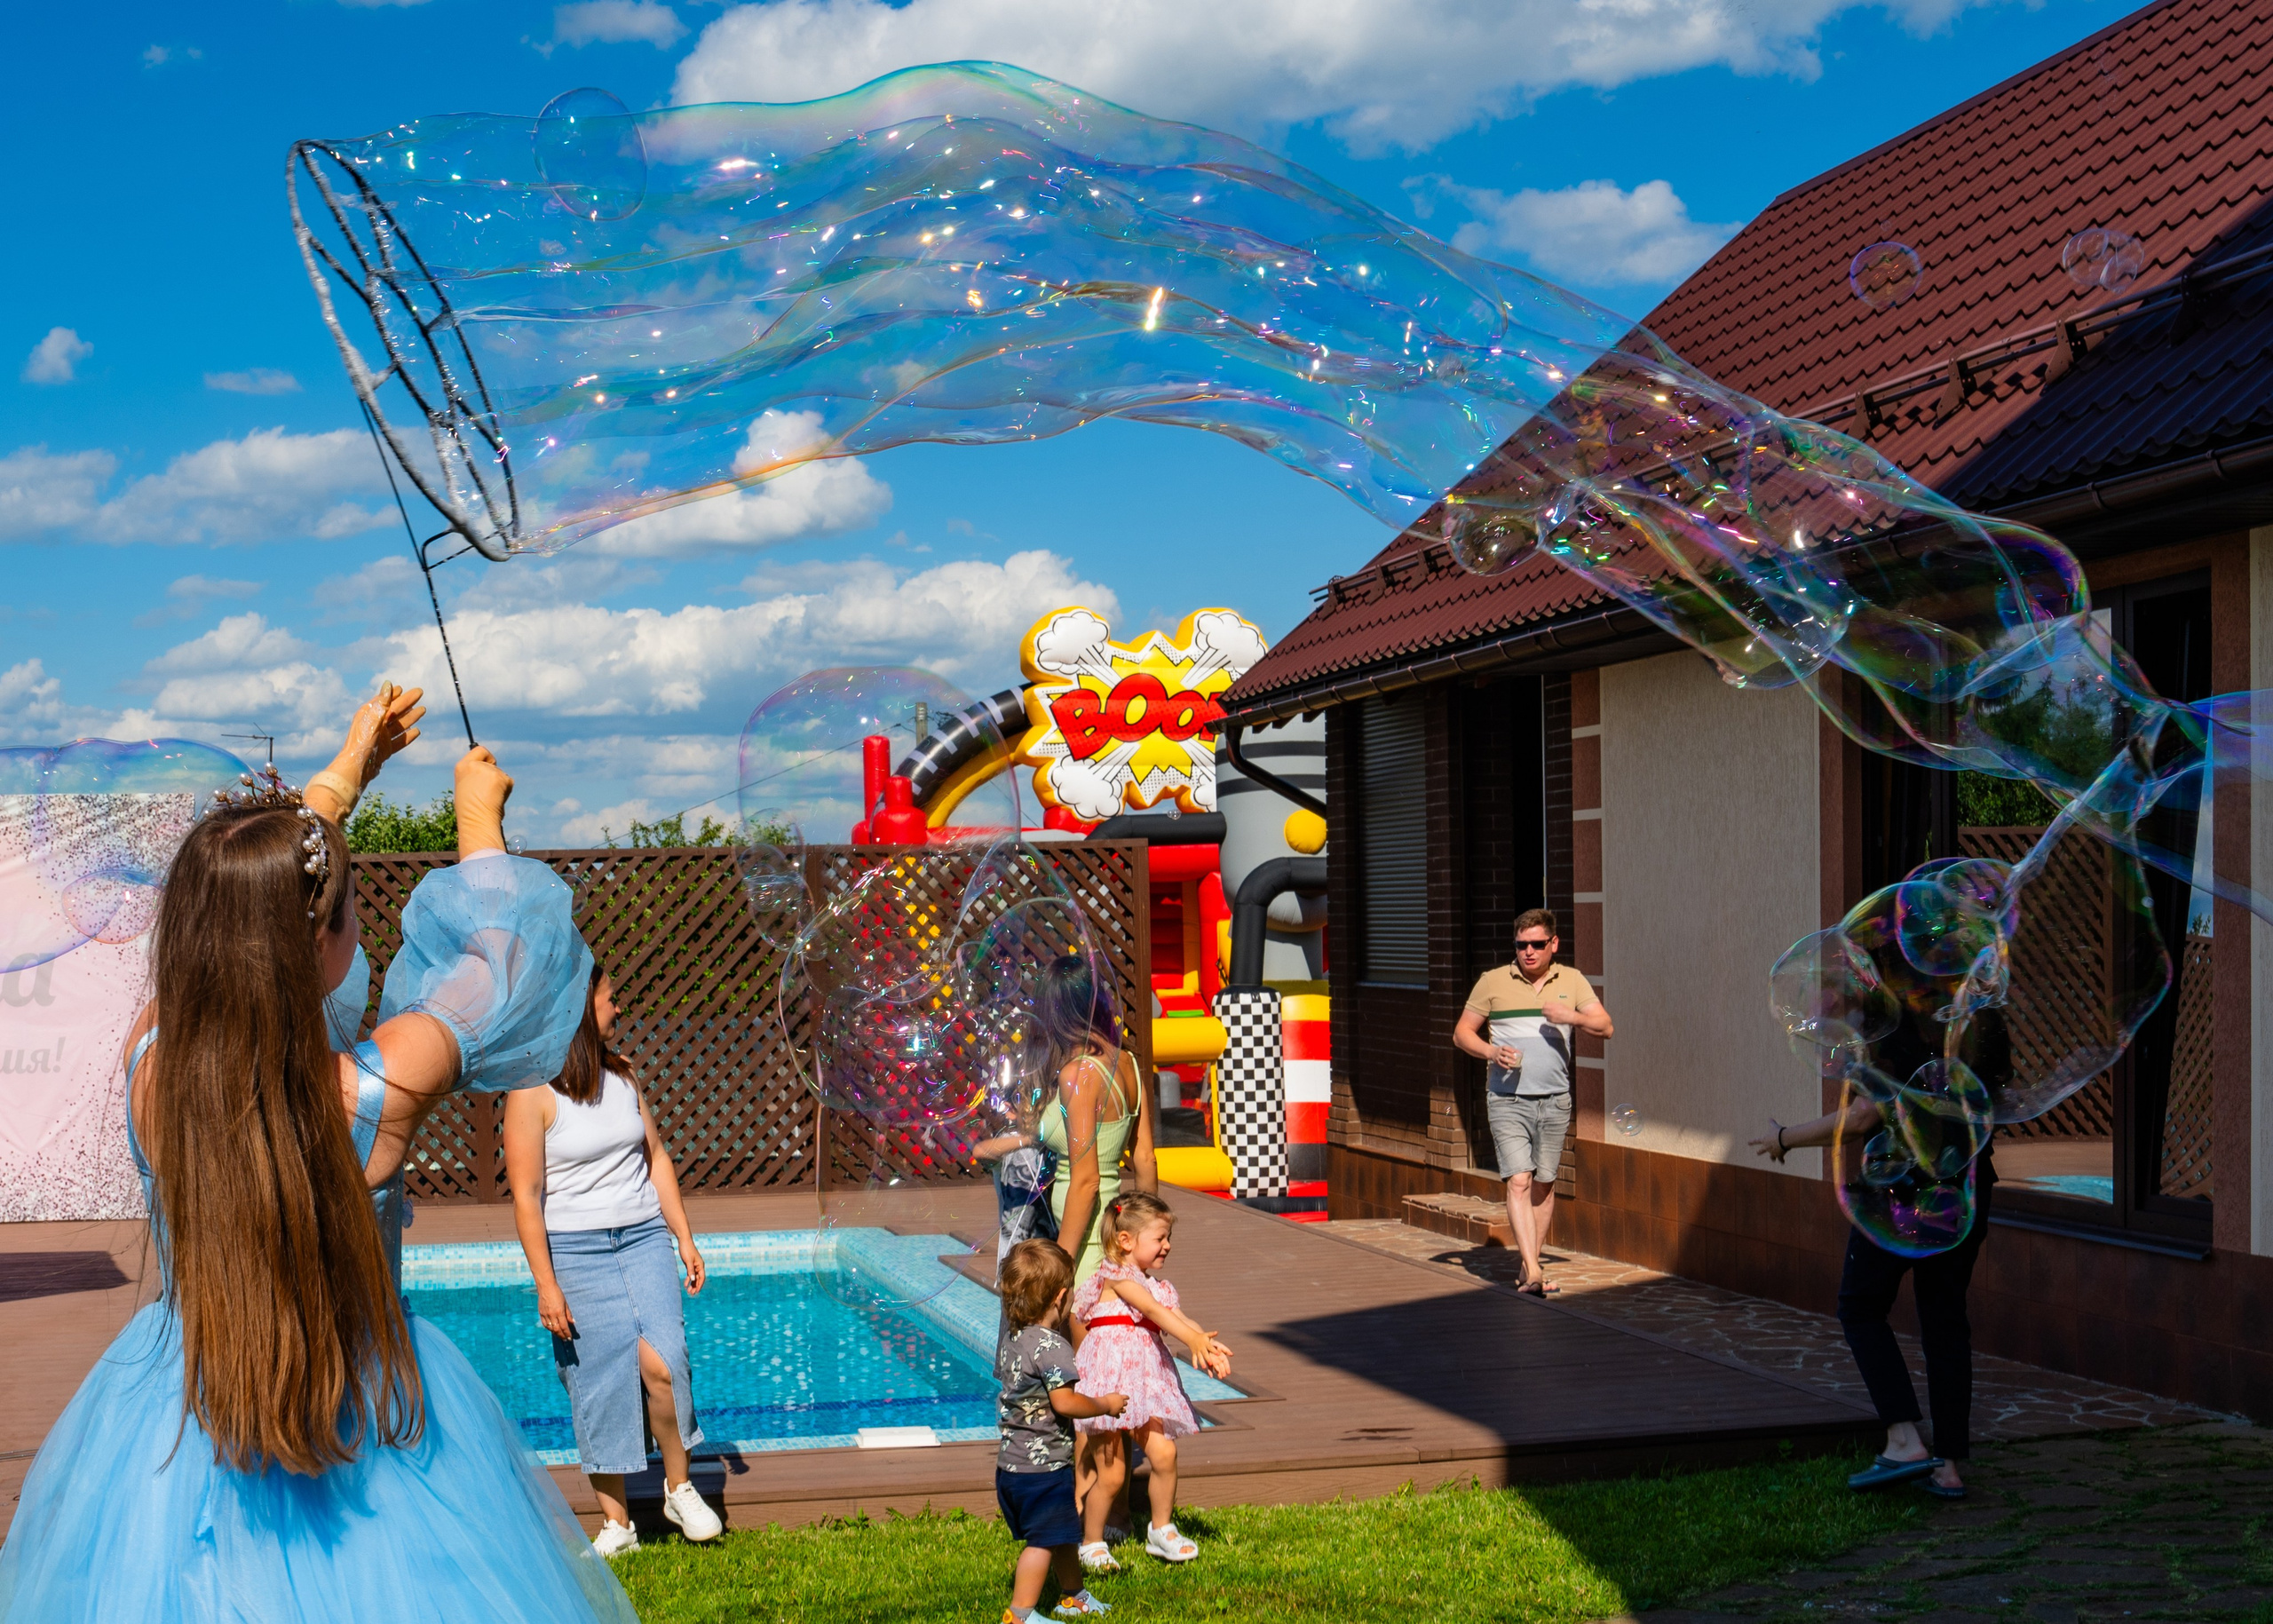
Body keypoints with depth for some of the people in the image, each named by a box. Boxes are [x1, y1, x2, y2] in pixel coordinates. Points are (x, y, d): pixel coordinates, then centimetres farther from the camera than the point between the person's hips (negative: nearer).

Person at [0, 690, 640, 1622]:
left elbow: (236, 916, 4)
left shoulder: (148, 1060, -16)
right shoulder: (381, 1088, -26)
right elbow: (502, 959, -6)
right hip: (364, 1413, -3)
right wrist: (479, 821, 12)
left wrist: (347, 772, 15)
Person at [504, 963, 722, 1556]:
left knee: (661, 1362, -14)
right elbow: (525, 1193, -10)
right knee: (600, 1384, -1)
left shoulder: (621, 1072, 9)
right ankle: (617, 1523, 11)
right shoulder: (533, 1091, -9)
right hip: (575, 1250, -4)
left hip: (644, 1238, 4)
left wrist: (684, 1238, 14)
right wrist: (546, 1284, -13)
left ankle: (679, 1488, 7)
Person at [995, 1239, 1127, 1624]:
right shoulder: (1052, 1346, -21)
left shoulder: (1012, 1342, 7)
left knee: (1063, 1533, 23)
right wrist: (1105, 1405, -10)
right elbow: (1064, 1402, -26)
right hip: (1043, 1465, -10)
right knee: (1044, 1539, -2)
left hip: (1011, 1462, 10)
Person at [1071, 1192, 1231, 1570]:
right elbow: (1154, 1311, -21)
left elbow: (1177, 1318, 5)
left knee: (1164, 1453, -8)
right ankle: (1091, 1544, 16)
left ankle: (1161, 1530, 12)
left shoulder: (1153, 1283, 17)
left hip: (1147, 1378, 7)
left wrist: (1208, 1344, -13)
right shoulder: (1115, 1277, -9)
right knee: (1111, 1474, -2)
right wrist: (1193, 1339, -31)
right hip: (1111, 1376, -7)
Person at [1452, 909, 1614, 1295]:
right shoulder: (1492, 981, 3)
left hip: (1554, 1100, 3)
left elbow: (1605, 1027, 3)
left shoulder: (1572, 981, 9)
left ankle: (1530, 1261, 20)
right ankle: (1532, 1271, -20)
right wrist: (1491, 1052, -13)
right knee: (1518, 1181, -14)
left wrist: (1572, 1017, -17)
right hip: (1507, 1100, -3)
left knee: (1543, 1184, 8)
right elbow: (1461, 1034, 6)